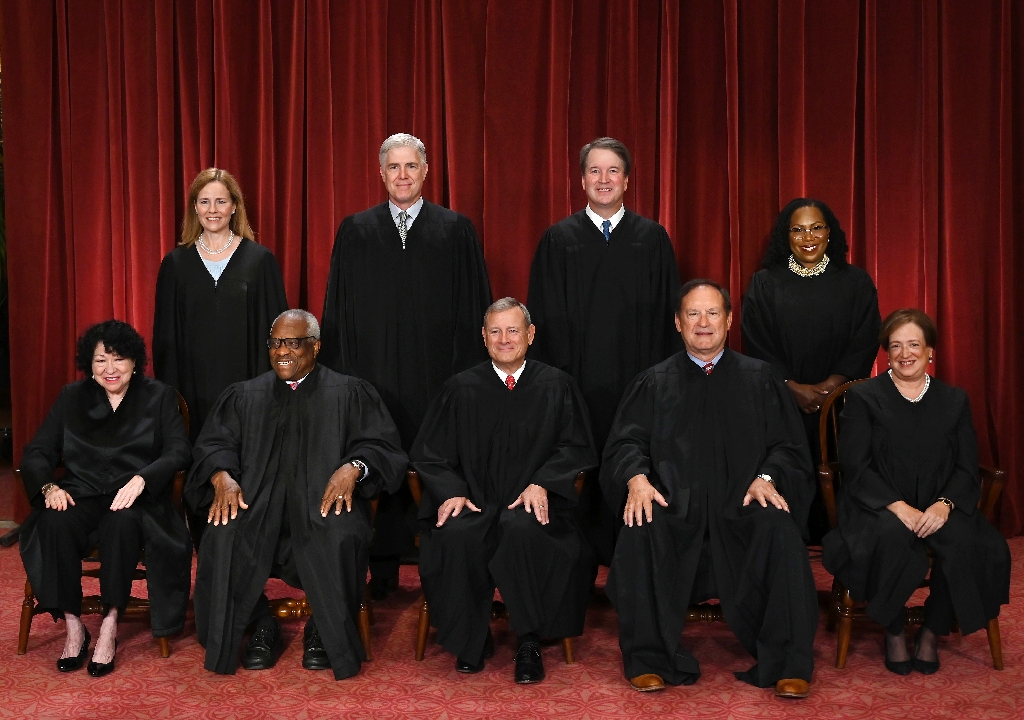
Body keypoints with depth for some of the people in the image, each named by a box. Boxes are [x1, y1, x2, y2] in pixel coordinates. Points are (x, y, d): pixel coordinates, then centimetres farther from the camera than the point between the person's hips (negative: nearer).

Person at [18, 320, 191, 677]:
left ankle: (109, 626, -26)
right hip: (82, 496, 2)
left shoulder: (159, 397, 8)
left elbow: (178, 453, -4)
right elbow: (37, 452, 10)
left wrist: (140, 479, -23)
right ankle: (73, 627, -21)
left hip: (135, 499, -2)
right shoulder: (72, 397, 15)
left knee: (123, 522, -37)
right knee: (54, 523, -32)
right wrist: (49, 487, -12)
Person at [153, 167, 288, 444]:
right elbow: (165, 334, 8)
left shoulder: (259, 259, 1)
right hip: (194, 386, 1)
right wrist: (170, 391, 3)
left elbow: (274, 327, 2)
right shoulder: (176, 263, 6)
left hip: (244, 382, -1)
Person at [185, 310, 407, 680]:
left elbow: (382, 445, 3)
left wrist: (353, 467, -19)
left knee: (340, 538, -35)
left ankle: (324, 633, -10)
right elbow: (213, 444, 12)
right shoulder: (244, 396, 21)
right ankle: (261, 628, -6)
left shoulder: (350, 394, 13)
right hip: (256, 499, 2)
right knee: (224, 536, -29)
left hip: (325, 497, -2)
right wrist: (222, 476, -11)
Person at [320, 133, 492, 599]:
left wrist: (470, 375, -3)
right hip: (372, 371, 1)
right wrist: (340, 373, 1)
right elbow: (338, 308, 8)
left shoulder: (456, 230, 5)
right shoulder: (355, 231, 8)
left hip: (436, 372, -1)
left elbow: (473, 307, 3)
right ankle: (382, 569, 16)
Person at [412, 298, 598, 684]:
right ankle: (471, 639, -11)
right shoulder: (460, 389, 11)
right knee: (455, 535, -33)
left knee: (521, 529, -37)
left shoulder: (556, 386, 10)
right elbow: (429, 453, 10)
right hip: (473, 502, 1)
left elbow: (575, 448, 7)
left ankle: (529, 644, -19)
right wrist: (450, 491, -9)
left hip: (532, 502, -1)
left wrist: (541, 484, -11)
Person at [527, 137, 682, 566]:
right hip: (578, 377, 0)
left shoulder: (652, 238, 7)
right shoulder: (559, 239, 6)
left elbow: (667, 312, 6)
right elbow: (546, 316, 4)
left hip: (637, 377, 0)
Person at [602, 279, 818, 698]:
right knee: (640, 532, -31)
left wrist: (767, 477, -13)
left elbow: (787, 445, 9)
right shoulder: (654, 383, 16)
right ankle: (649, 659, -18)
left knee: (780, 531, -32)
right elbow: (626, 442, 6)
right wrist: (637, 477, -16)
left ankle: (788, 664, -20)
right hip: (674, 506, 0)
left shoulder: (759, 379, 15)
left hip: (742, 507, 0)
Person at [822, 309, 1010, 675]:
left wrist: (944, 505, -16)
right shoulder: (863, 398, 5)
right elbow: (857, 468, -4)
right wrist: (898, 507, -19)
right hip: (878, 508, -2)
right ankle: (894, 632, -11)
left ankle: (932, 632, -6)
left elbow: (967, 469, 6)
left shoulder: (954, 401, 14)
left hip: (938, 509, 3)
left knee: (964, 541, -30)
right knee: (892, 536, -36)